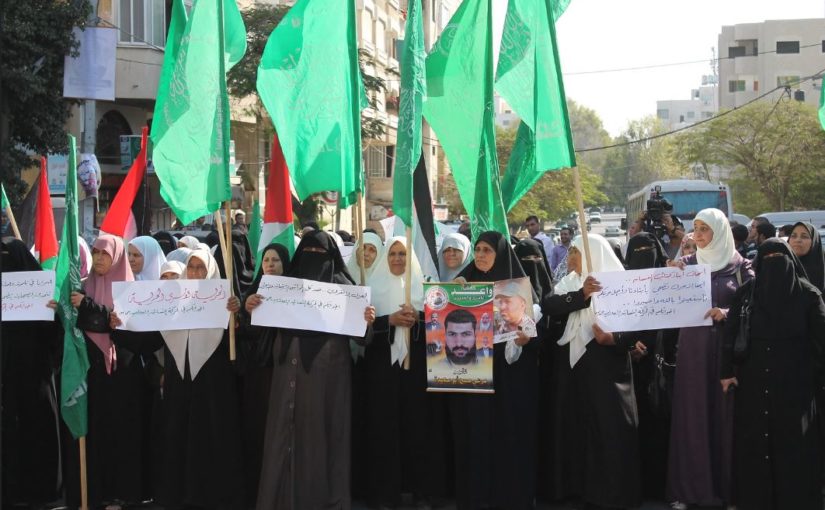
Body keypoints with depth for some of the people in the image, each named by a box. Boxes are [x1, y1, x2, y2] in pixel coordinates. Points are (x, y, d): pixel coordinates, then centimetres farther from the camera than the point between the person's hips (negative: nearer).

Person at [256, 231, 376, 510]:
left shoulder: (341, 284, 2)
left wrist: (366, 320, -24)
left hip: (327, 368, -3)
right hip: (290, 369, 3)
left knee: (321, 431, 1)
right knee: (288, 431, 5)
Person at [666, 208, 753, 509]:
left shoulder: (740, 266, 2)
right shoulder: (687, 264, 8)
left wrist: (726, 313, -20)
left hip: (727, 346, -2)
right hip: (693, 347, 2)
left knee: (725, 414, 1)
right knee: (692, 414, 1)